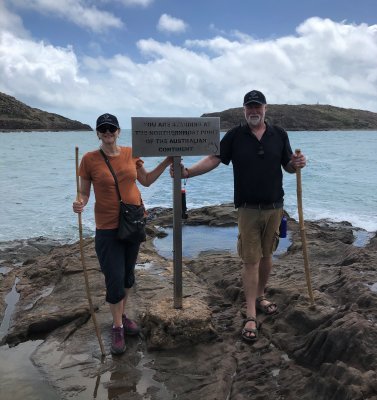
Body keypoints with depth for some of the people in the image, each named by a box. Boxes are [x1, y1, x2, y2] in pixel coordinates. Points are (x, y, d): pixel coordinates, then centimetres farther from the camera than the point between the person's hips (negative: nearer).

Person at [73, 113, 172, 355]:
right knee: (114, 278, -2)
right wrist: (80, 204, -25)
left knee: (128, 273, 16)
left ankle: (123, 315, 37)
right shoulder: (90, 159, -9)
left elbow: (146, 181, 13)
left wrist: (166, 162, 5)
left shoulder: (131, 154, 0)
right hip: (108, 228, -4)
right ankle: (117, 327, 18)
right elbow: (84, 192, -3)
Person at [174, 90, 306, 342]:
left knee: (266, 255, 13)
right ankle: (251, 317, 5)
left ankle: (260, 297, 35)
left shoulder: (279, 135, 4)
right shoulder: (234, 136, -2)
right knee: (250, 260, -1)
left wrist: (297, 164, -16)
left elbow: (288, 166, 8)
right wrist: (188, 172, -24)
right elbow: (213, 160, -9)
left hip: (274, 207, 3)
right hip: (248, 208, -2)